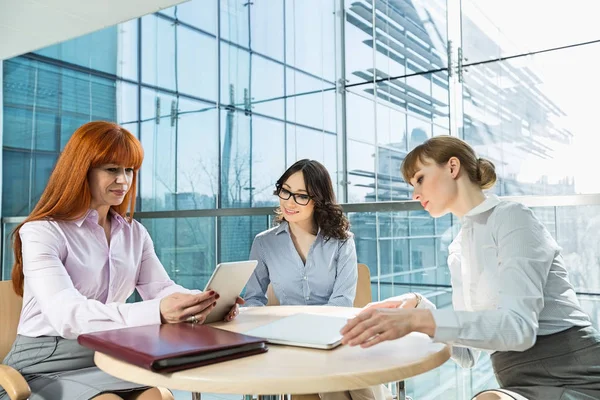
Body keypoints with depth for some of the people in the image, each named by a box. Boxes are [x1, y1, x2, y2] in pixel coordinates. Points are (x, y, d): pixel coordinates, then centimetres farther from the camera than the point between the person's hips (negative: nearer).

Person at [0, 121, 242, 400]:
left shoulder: (135, 234, 11)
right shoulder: (41, 233, -11)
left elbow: (161, 289, 2)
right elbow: (66, 314, -26)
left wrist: (207, 302, -22)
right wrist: (155, 312, -41)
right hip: (45, 367, -4)